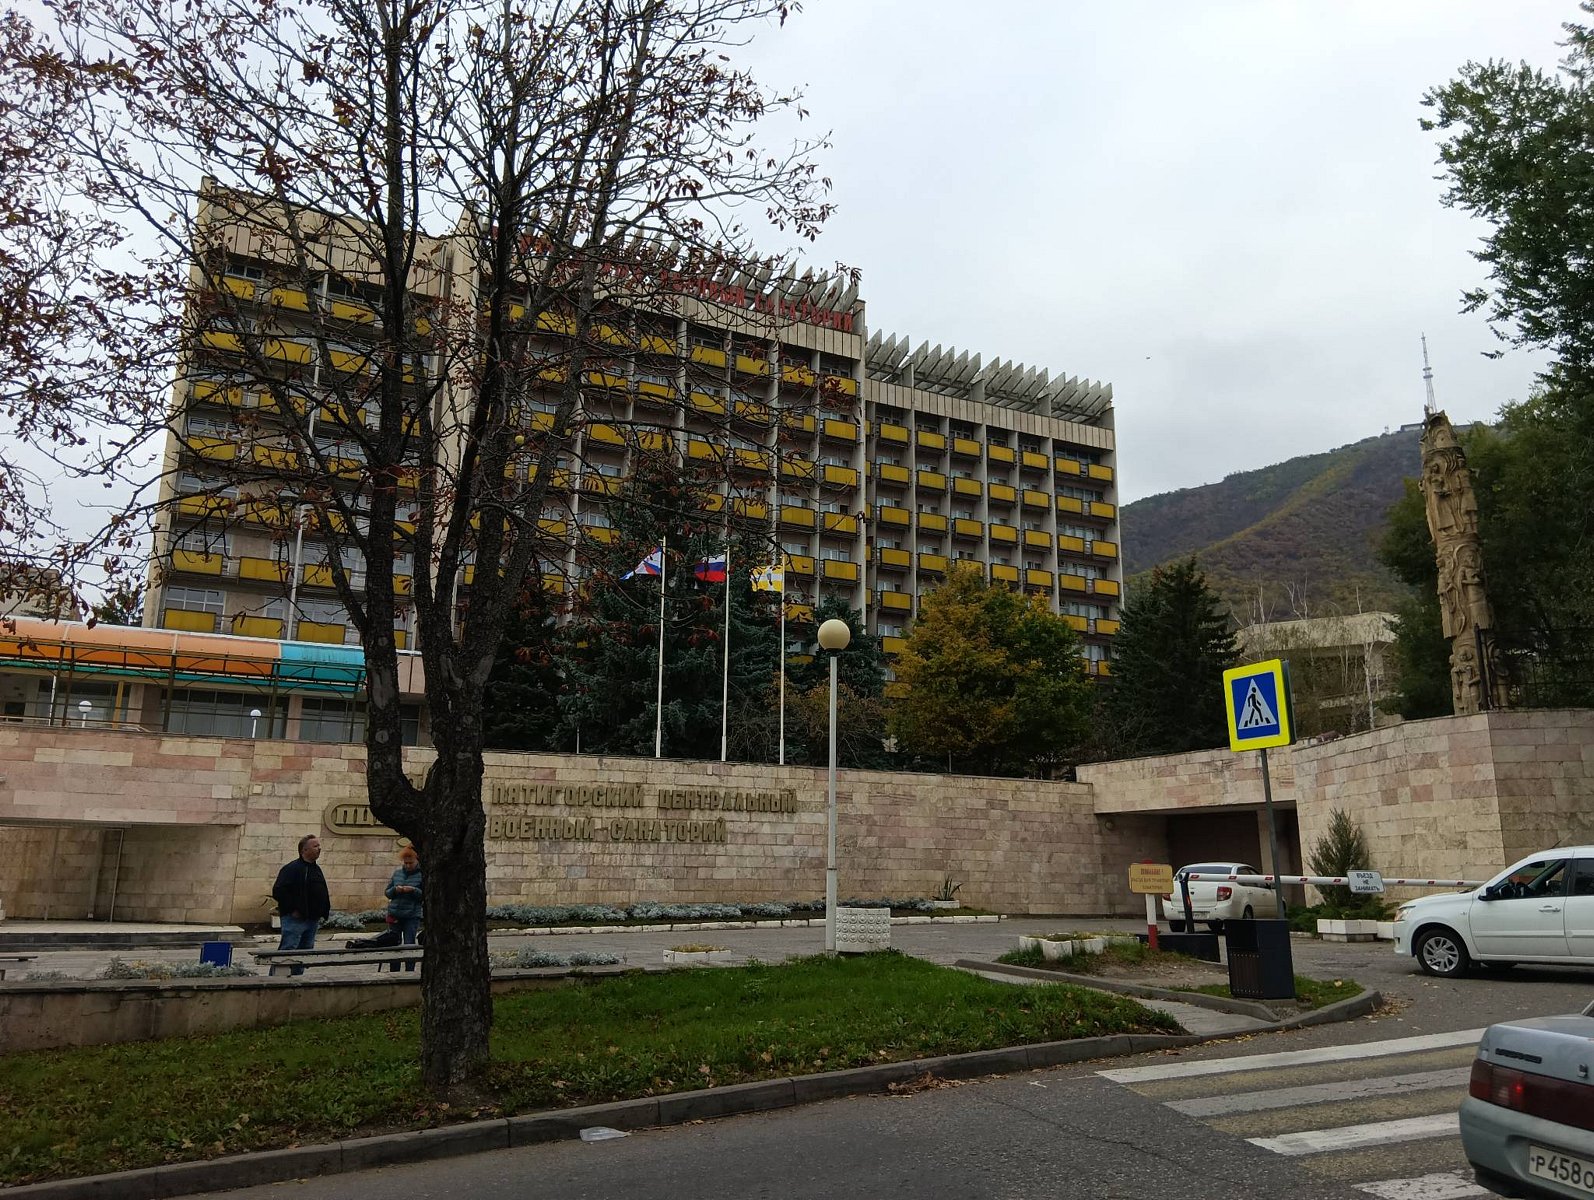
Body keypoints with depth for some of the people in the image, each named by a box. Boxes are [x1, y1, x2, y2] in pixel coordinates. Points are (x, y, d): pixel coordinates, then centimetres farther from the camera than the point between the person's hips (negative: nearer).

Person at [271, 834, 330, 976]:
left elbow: (323, 895, 24)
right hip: (295, 920, -8)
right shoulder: (292, 868, -10)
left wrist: (323, 914, 12)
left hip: (312, 920, 8)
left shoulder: (316, 869, 16)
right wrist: (292, 910, -17)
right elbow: (278, 891, -18)